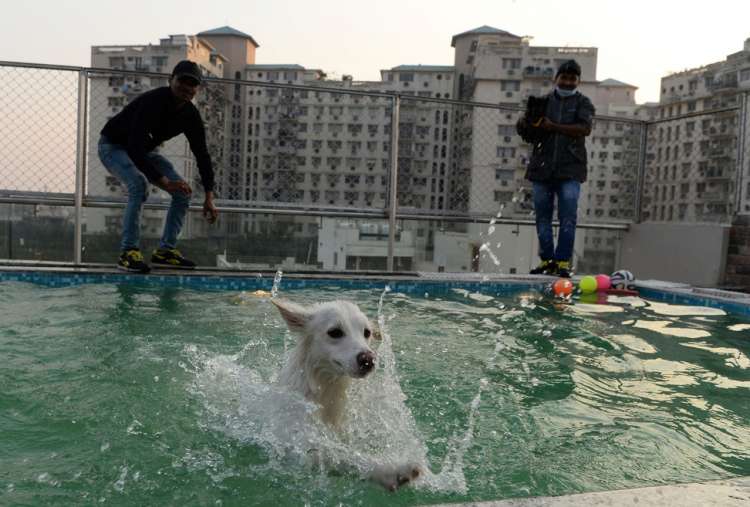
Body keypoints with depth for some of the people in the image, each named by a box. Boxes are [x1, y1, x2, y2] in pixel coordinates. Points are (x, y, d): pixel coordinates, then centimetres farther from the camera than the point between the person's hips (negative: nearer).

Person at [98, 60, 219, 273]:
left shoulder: (191, 115, -11)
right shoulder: (152, 101, -33)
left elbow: (202, 155, -7)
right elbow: (135, 148, -39)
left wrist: (209, 197, -14)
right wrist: (163, 181, -43)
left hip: (143, 151, 7)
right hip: (113, 146, -7)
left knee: (183, 191, -5)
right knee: (139, 184, -35)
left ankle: (165, 250, 1)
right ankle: (128, 252, -27)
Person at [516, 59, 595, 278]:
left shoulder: (583, 102, 8)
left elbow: (585, 128, -9)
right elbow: (531, 136, 12)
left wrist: (553, 127, -17)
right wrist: (525, 126, -11)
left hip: (570, 169, -2)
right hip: (542, 167, 3)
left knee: (568, 218, -8)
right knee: (543, 217, 3)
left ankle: (563, 261, -5)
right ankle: (547, 260, 10)